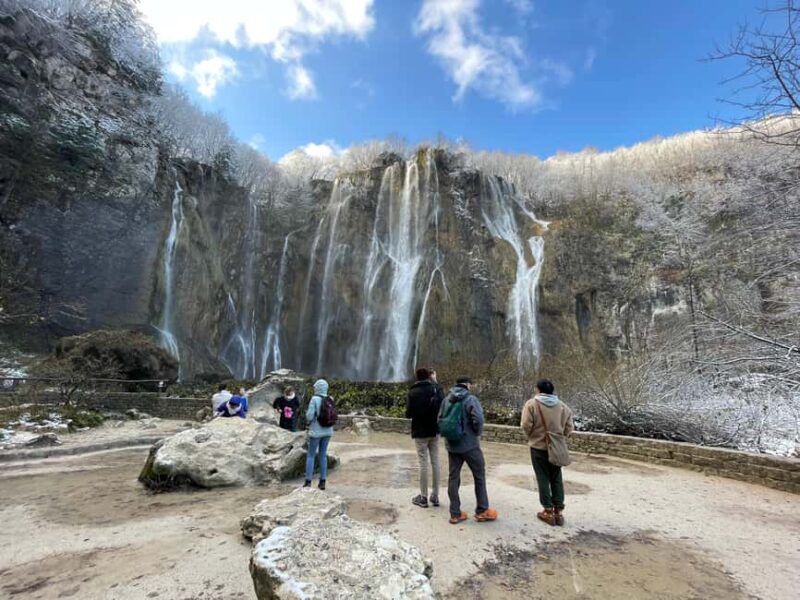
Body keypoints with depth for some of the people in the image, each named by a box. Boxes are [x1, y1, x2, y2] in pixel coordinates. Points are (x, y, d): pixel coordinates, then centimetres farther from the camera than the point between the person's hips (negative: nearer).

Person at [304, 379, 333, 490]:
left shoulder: (314, 399, -15)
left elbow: (309, 416, -17)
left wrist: (307, 414, 5)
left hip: (316, 431, -5)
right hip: (327, 431, 5)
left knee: (311, 455, 8)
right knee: (323, 455, 14)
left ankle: (308, 482, 10)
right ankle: (322, 482, 17)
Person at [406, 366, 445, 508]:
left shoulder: (413, 392, -9)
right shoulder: (436, 388, -2)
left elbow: (408, 414, -11)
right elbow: (444, 407, -5)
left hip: (420, 432, -3)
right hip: (434, 430, 3)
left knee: (423, 463, 3)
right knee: (435, 462, 10)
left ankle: (423, 497, 12)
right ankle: (435, 496, 18)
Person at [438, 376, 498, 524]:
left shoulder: (446, 400, 5)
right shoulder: (470, 399, -13)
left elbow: (440, 420, 6)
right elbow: (478, 419, -23)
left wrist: (448, 434, 12)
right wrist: (478, 433, -5)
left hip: (451, 445, 5)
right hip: (469, 444, -5)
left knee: (453, 477, 10)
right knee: (479, 476, 12)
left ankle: (455, 514, 16)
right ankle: (482, 511, 20)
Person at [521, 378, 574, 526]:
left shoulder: (532, 404, -12)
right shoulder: (562, 406, -1)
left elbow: (526, 425, -17)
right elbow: (569, 427, 0)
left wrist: (531, 435, 4)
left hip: (538, 447, -3)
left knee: (543, 479, 7)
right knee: (557, 479, 14)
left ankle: (548, 511, 13)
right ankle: (558, 511, 19)